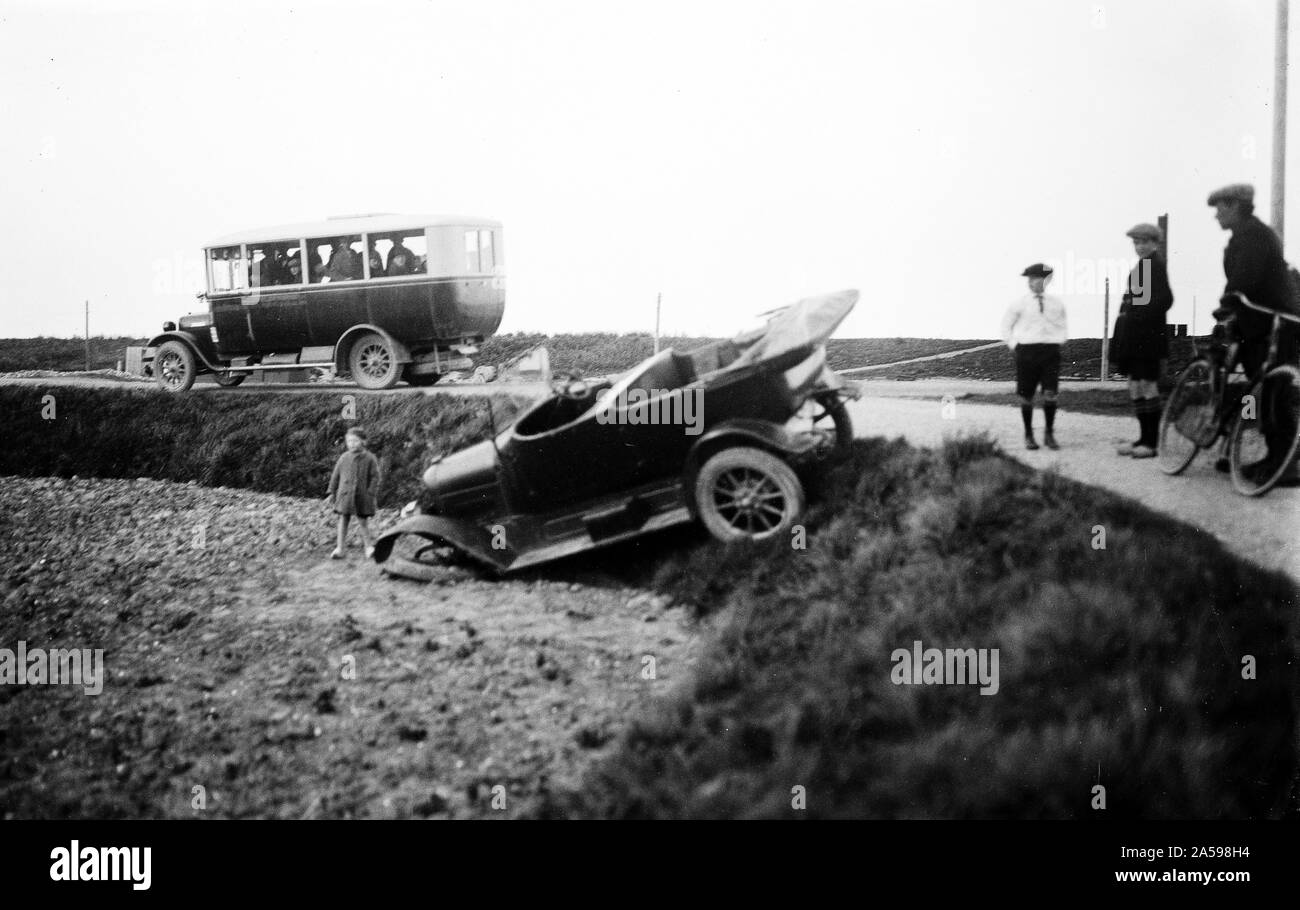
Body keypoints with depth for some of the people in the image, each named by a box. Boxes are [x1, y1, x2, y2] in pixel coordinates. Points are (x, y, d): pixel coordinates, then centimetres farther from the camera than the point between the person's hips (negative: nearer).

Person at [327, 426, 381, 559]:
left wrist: (371, 494, -9)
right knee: (343, 520, 3)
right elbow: (335, 476, 10)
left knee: (363, 521, 5)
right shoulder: (344, 458, 3)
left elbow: (375, 477, -3)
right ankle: (340, 548, 9)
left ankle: (369, 545, 22)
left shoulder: (370, 458, -5)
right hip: (345, 494, 2)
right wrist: (332, 493, 10)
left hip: (362, 495, -2)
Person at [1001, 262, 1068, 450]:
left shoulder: (1057, 304, 8)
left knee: (1050, 394, -9)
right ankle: (1028, 435, 16)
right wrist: (1015, 346, 4)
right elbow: (1006, 327, 11)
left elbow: (1061, 327, 24)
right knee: (1026, 396, 3)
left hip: (1051, 350, 1)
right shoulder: (1020, 304, 0)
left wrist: (1059, 343, 11)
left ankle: (1049, 434, 3)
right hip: (1027, 350, -1)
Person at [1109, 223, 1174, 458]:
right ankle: (1144, 439, 19)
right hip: (1134, 337, 10)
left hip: (1146, 337, -10)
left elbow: (1164, 299, -20)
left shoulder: (1155, 264, -11)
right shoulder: (1143, 263, 17)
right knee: (1136, 386, 12)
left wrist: (1137, 316, -19)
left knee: (1146, 386, -6)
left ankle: (1151, 442, -2)